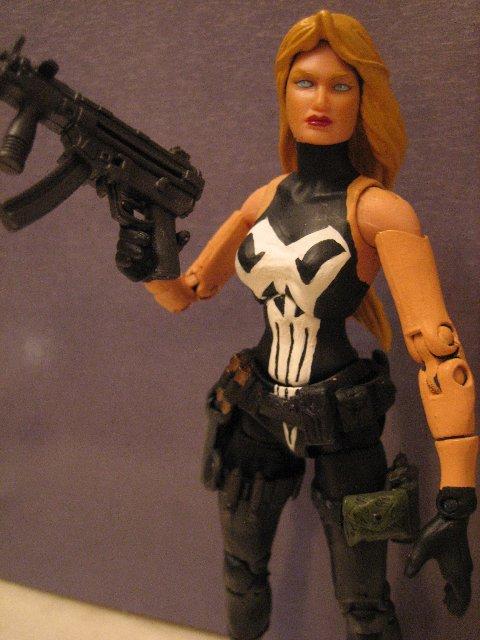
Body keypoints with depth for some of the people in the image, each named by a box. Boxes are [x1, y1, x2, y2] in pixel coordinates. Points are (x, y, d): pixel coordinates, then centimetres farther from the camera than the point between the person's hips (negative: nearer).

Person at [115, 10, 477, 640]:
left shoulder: (378, 210, -16)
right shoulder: (264, 201, 1)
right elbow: (184, 293, 9)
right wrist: (148, 266, -16)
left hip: (342, 426, -4)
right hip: (257, 417, 5)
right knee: (243, 574, 22)